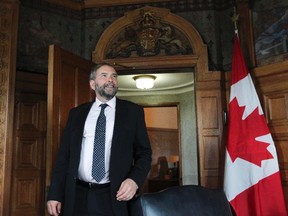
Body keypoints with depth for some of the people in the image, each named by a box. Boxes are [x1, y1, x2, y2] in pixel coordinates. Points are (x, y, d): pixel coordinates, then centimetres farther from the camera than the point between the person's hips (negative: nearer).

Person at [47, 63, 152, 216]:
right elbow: (64, 155, 7)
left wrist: (134, 180, -14)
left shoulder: (132, 111, 3)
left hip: (114, 197, -2)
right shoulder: (76, 113, 9)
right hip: (77, 197, 2)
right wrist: (55, 194, 0)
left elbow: (144, 153, 3)